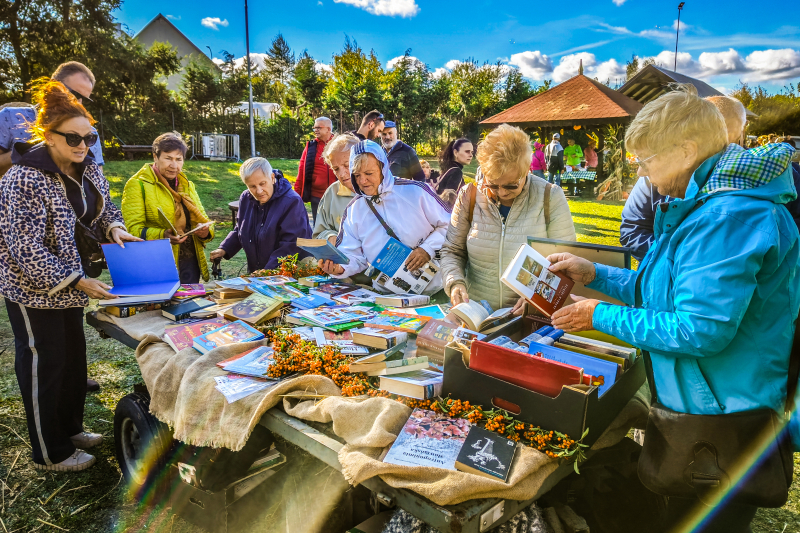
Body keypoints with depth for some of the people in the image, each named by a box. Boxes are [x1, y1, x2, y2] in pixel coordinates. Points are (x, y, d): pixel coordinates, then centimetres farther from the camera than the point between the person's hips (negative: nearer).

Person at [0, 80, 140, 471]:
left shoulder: (87, 167, -1)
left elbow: (104, 205, 15)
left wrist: (114, 228, -7)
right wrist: (77, 282, -27)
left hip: (71, 281, 8)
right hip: (34, 288, -7)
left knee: (73, 358, 18)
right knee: (43, 365, 6)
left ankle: (70, 428, 39)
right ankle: (50, 453, 22)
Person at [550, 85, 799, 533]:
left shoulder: (728, 217, -26)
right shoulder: (704, 204, 8)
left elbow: (701, 331, -30)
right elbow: (673, 291, 14)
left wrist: (602, 316, -20)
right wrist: (594, 274, 7)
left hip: (721, 417, -10)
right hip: (696, 401, 10)